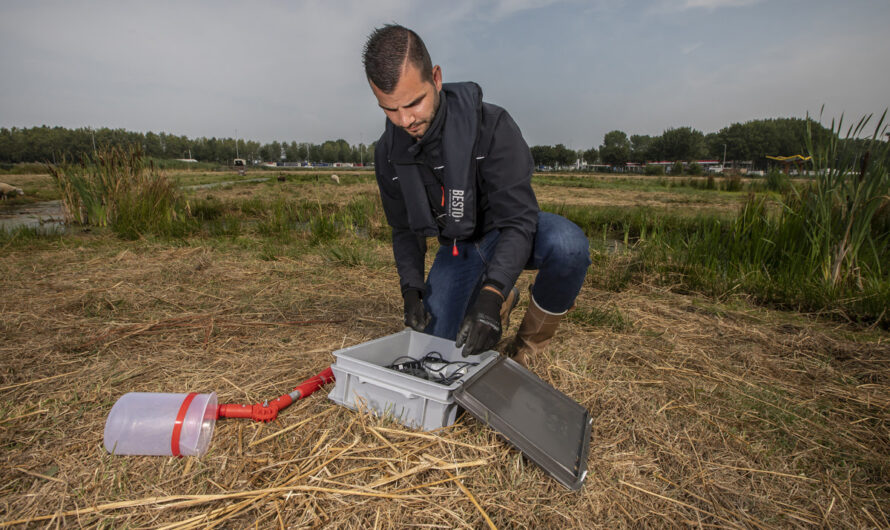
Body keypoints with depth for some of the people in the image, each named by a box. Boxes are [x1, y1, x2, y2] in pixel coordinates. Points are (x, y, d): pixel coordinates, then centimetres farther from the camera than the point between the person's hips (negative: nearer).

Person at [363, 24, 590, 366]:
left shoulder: (491, 125, -26)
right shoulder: (388, 153, -10)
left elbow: (518, 219, -30)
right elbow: (405, 230, 0)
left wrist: (489, 296, -44)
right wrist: (411, 288, -17)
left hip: (505, 233, -3)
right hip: (457, 246, 4)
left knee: (567, 244, -38)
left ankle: (527, 349, -10)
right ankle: (505, 299, 23)